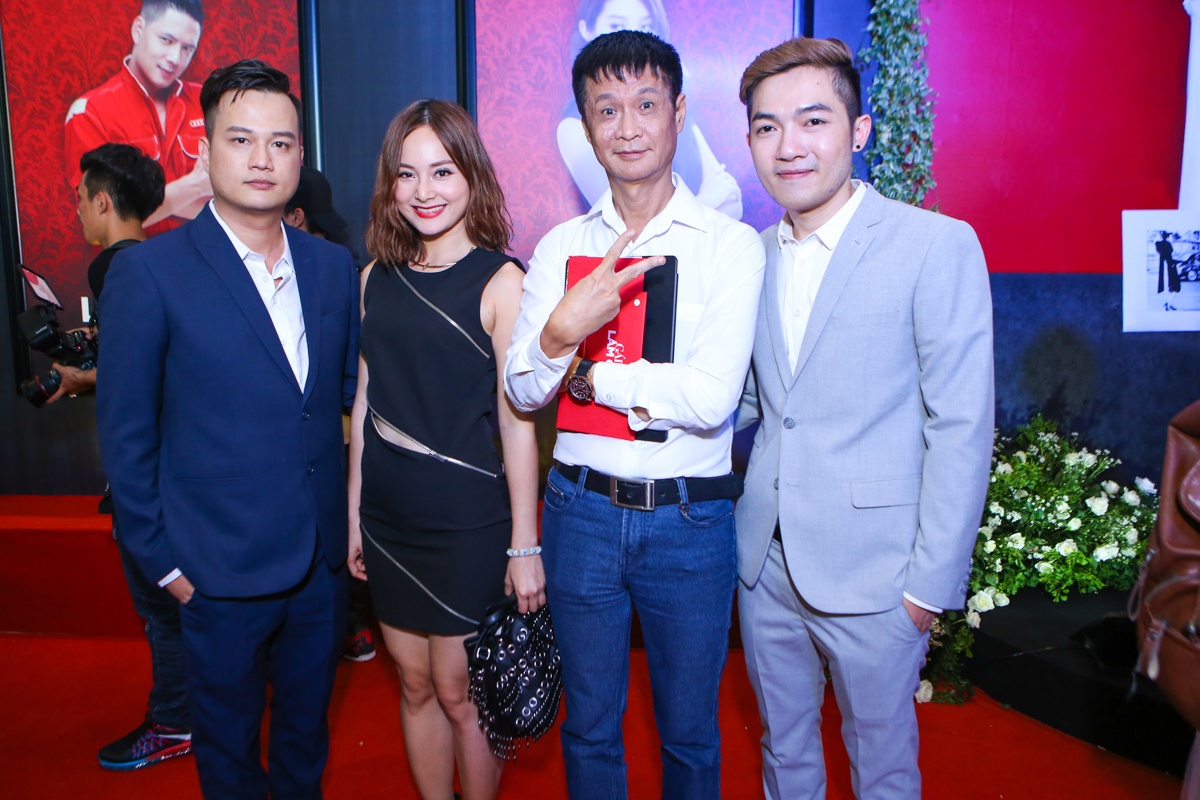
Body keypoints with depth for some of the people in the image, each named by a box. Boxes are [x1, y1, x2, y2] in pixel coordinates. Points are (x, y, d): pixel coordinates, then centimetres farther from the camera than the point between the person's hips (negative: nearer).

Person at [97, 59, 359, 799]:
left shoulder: (334, 266, 2)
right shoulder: (148, 272, -11)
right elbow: (125, 434, -7)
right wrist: (161, 558, -6)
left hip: (325, 558, 4)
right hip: (222, 568, -4)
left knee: (308, 734, 23)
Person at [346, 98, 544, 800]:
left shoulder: (499, 280, -11)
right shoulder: (378, 277, 5)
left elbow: (517, 419, -13)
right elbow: (365, 401, 9)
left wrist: (524, 545, -12)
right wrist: (353, 512, 10)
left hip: (467, 518, -5)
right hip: (388, 513, 5)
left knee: (460, 693, 9)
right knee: (415, 684, 17)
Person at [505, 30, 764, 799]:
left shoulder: (731, 244, -7)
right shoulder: (561, 245, 3)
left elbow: (711, 399, -18)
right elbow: (523, 391, -2)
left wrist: (588, 374, -11)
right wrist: (562, 329, -23)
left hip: (689, 518, -2)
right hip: (581, 511, 3)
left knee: (689, 732, 17)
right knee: (589, 724, 20)